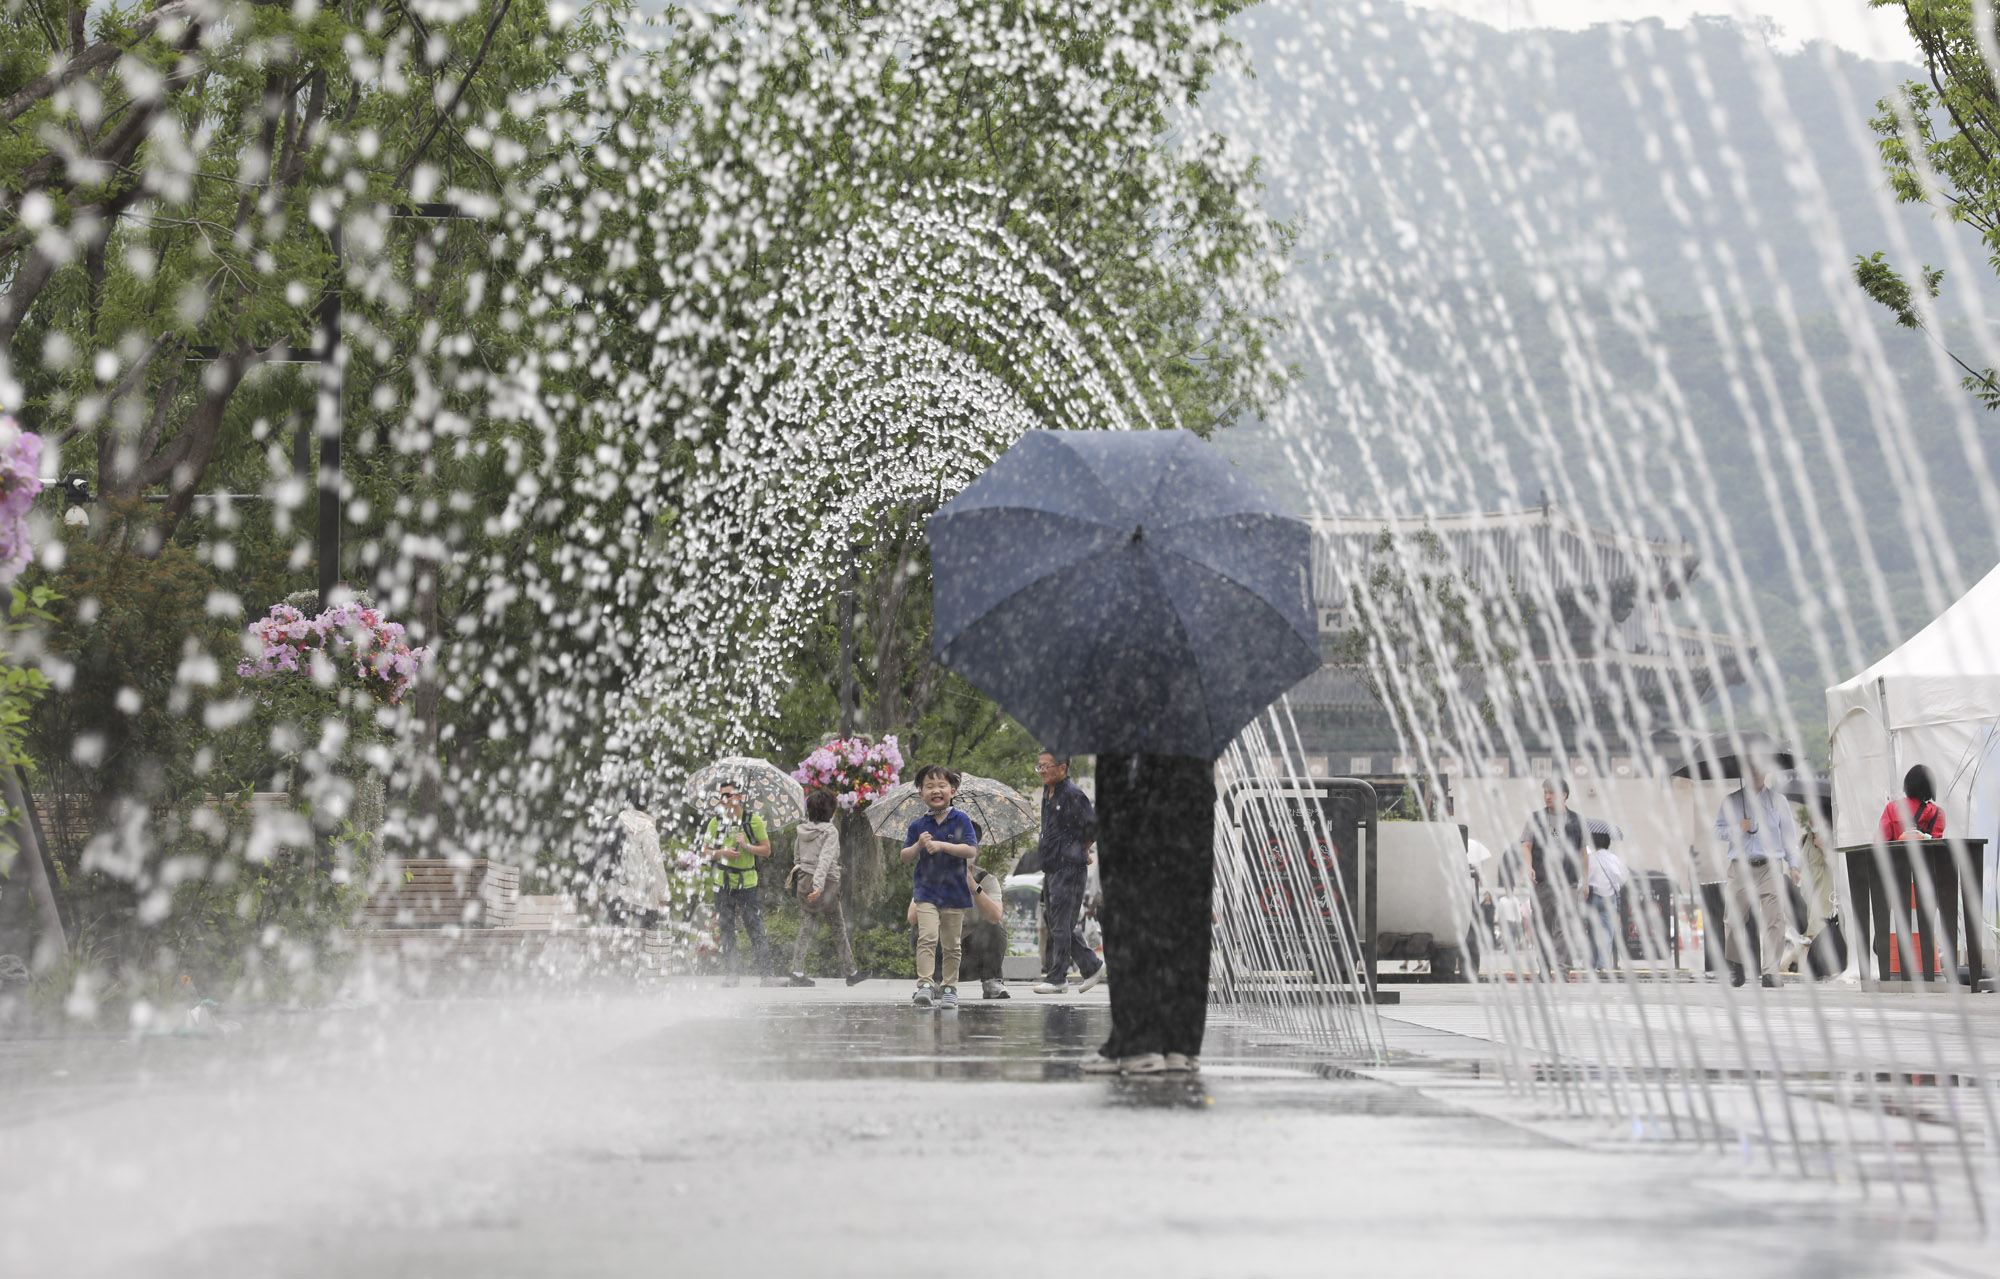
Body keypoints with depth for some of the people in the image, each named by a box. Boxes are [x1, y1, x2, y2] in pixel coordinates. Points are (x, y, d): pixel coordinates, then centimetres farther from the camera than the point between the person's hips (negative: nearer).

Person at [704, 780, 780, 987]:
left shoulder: (754, 821, 1)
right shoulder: (716, 822, 7)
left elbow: (766, 850, 3)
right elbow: (705, 852, 8)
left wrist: (747, 847, -14)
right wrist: (722, 852, -10)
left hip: (747, 883, -2)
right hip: (723, 884, 2)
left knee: (756, 929, -6)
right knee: (727, 930, 4)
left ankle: (765, 974, -5)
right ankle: (730, 974, 10)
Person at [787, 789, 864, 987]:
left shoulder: (803, 830, 6)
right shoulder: (830, 831, -12)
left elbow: (796, 856, 15)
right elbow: (825, 859, -23)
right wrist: (819, 886, -30)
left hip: (803, 881, 5)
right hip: (826, 882, -5)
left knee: (805, 928, 5)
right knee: (839, 928, 9)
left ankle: (797, 972, -6)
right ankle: (851, 972, 18)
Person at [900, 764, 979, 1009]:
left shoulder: (961, 821, -3)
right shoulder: (918, 825, 3)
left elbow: (971, 850, -13)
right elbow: (905, 857, 5)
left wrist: (942, 845, -21)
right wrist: (919, 845, -14)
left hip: (954, 892, 0)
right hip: (926, 890, 0)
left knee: (950, 945, 8)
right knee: (927, 937, -16)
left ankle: (949, 988, 17)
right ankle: (925, 984, -18)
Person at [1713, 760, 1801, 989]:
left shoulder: (1778, 800, 14)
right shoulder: (1731, 801, 13)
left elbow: (1788, 833, 14)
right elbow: (1717, 831, 13)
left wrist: (1793, 864, 7)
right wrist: (1737, 830, -7)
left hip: (1771, 867, 0)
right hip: (1741, 868, 0)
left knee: (1774, 918, -12)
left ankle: (1770, 970, -12)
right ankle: (1735, 967, 14)